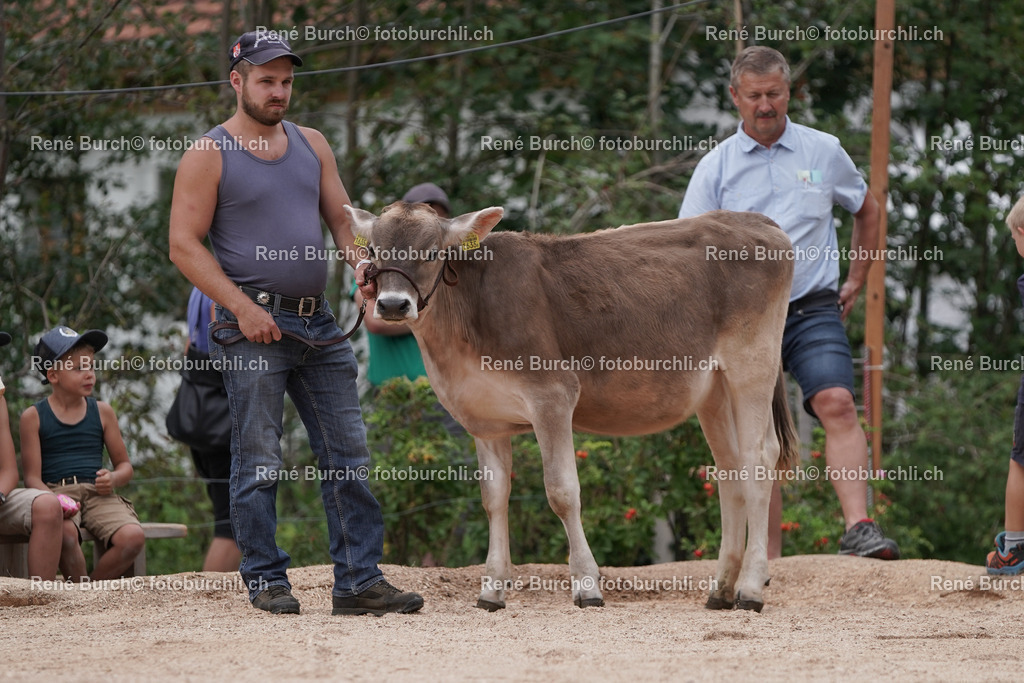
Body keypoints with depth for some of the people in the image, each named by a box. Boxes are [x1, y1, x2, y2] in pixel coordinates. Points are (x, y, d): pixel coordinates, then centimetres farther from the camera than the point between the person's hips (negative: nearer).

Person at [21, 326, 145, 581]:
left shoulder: (102, 412, 15)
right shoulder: (34, 416, 6)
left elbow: (124, 465, 20)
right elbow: (33, 477, 1)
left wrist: (113, 480, -5)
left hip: (97, 493, 3)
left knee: (133, 537, -28)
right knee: (64, 533, -39)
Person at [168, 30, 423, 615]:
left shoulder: (313, 145, 15)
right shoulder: (210, 156, -1)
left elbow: (342, 218, 16)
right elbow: (185, 244, -5)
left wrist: (362, 261, -7)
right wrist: (241, 306, -15)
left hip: (319, 325, 6)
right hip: (254, 326, -6)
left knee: (348, 453, 2)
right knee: (259, 460, -3)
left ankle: (360, 580, 4)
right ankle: (267, 581, 5)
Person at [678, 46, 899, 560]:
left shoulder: (824, 152, 7)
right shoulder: (716, 167, 4)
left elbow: (867, 210, 24)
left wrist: (856, 281, 19)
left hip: (813, 310, -1)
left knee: (837, 404, -23)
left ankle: (858, 528, -32)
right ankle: (768, 559, 10)